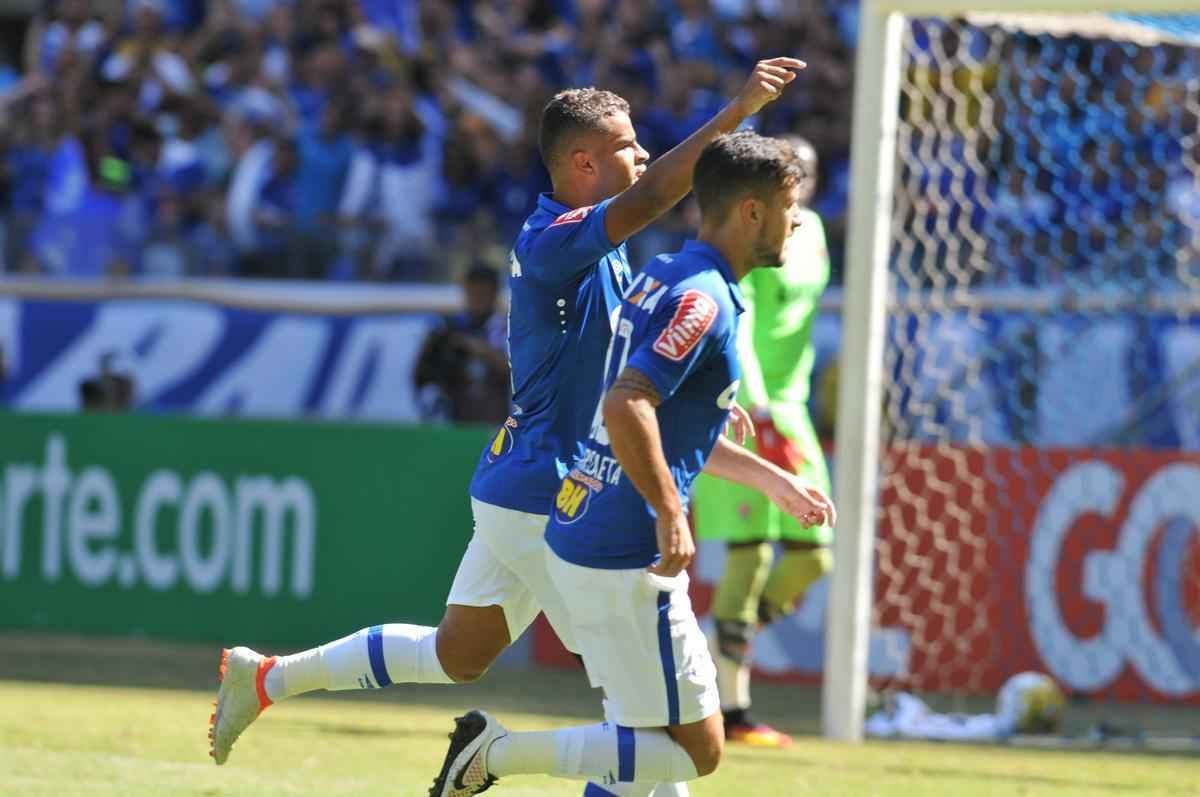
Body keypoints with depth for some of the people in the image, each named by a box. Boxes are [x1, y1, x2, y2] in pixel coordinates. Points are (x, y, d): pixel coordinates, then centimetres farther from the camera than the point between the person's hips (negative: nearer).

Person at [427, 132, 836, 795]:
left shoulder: (660, 278, 13)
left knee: (654, 727, 20)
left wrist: (771, 479, 28)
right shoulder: (702, 300, -16)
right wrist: (670, 517, -23)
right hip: (624, 563, -10)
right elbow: (627, 408, -29)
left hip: (574, 536, 10)